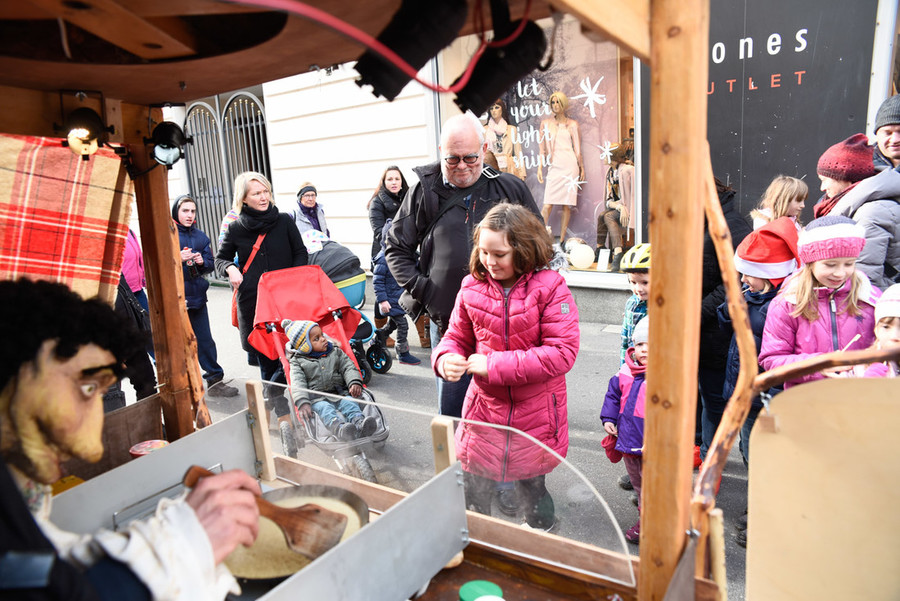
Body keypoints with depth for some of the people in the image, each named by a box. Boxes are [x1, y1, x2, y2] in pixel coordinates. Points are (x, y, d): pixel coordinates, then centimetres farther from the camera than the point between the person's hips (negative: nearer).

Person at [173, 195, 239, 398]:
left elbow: (211, 264, 13)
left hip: (197, 296, 4)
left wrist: (202, 261, -8)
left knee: (205, 341, 7)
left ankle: (215, 381, 15)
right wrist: (177, 258, -22)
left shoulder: (200, 236, 13)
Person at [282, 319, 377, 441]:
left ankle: (359, 422, -56)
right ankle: (340, 429, -62)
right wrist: (303, 402, -24)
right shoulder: (298, 362, 7)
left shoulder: (335, 352, 18)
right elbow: (298, 383, -6)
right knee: (325, 409, -34)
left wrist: (355, 382, -10)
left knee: (350, 404, -27)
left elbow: (348, 367, 12)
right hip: (317, 400, -3)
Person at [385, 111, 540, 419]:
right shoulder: (425, 193, 3)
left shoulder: (512, 189, 5)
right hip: (446, 321, 0)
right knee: (451, 409, 10)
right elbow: (396, 248, 10)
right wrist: (419, 288, -3)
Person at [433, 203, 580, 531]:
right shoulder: (472, 286, -2)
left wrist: (494, 365, -22)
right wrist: (445, 358, -15)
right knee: (473, 492, 11)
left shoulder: (550, 288, -14)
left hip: (535, 416, -2)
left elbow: (562, 353, -19)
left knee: (531, 490, 16)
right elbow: (457, 336, 10)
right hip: (484, 409, 3)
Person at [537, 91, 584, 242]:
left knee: (567, 205, 0)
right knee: (548, 205, -10)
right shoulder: (545, 123, 12)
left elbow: (577, 148, 11)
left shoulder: (572, 124, 9)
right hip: (554, 166, 0)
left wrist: (581, 167, 9)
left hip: (570, 166, 0)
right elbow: (542, 148, 12)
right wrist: (540, 167, 5)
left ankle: (562, 240, 6)